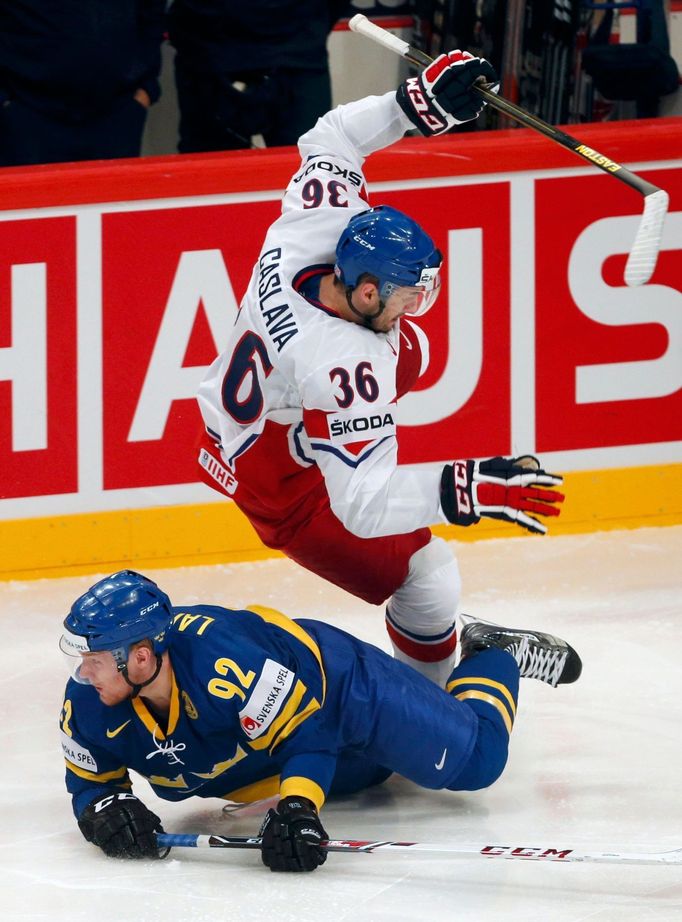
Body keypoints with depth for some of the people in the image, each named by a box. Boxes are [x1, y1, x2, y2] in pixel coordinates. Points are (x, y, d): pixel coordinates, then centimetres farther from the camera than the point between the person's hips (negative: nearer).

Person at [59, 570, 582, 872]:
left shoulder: (225, 662, -45)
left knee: (473, 759, 2)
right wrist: (106, 809, -33)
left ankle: (496, 658, 29)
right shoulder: (88, 704, -26)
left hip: (335, 683, -6)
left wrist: (299, 807, -47)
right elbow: (89, 781, -11)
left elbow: (306, 726, -37)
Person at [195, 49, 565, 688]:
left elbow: (329, 142, -4)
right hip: (283, 486, -8)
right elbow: (362, 506, -42)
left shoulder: (307, 233, -23)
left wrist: (418, 101, -14)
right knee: (428, 576, -2)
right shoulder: (340, 369, -42)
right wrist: (465, 491, -51)